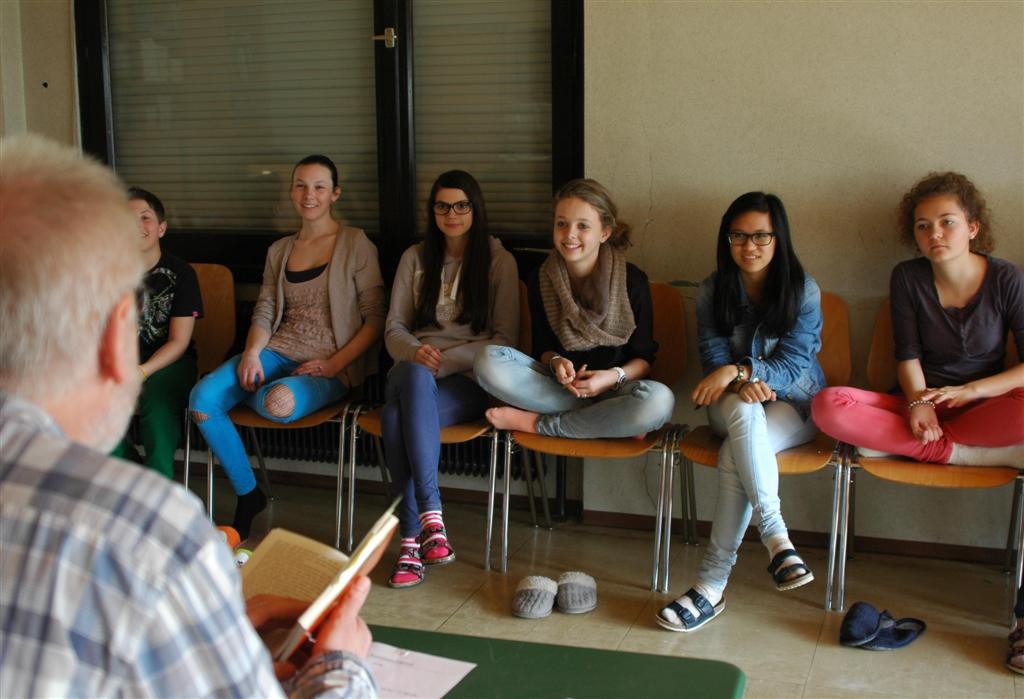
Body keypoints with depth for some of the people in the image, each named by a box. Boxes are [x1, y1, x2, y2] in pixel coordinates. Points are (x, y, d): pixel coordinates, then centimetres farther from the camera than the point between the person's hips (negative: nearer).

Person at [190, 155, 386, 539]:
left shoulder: (355, 244, 0)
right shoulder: (279, 251, 17)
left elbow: (375, 319, -4)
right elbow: (264, 312, 13)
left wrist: (333, 364, -14)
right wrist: (252, 352, -8)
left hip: (333, 366, -5)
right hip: (278, 352, 5)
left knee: (279, 402, -38)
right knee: (202, 398, -21)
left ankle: (254, 396, 3)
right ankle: (247, 495, -2)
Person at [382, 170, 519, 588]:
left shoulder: (499, 261, 7)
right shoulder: (416, 258, 18)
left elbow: (506, 339, 1)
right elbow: (394, 327, 14)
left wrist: (447, 360, -12)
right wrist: (415, 351, -11)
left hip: (469, 380, -3)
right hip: (413, 370, 3)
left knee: (398, 417, -35)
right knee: (415, 376, -38)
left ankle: (412, 538, -34)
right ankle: (430, 515, -38)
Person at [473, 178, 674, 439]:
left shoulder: (633, 281, -8)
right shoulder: (542, 279, 0)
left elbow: (643, 357, -2)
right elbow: (543, 347, 6)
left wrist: (615, 377, -24)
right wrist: (555, 362, -18)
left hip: (612, 389, -2)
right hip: (560, 383, 3)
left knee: (659, 401, -37)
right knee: (489, 361, -24)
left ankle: (537, 423, -20)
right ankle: (616, 421, -21)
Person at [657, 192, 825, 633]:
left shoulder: (803, 291, -6)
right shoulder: (713, 291, 1)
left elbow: (793, 365, -12)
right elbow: (713, 357, -2)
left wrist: (739, 370, -31)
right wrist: (742, 384, -26)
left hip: (793, 406, -1)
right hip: (732, 407, 2)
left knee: (735, 456, -34)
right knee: (743, 410, -38)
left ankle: (712, 585, -34)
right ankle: (775, 538, -41)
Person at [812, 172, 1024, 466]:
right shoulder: (907, 277, 2)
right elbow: (908, 355, -2)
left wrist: (971, 390, -14)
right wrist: (918, 402, -20)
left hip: (987, 405, -1)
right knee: (828, 404, -27)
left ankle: (895, 441, -26)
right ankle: (959, 452, -26)